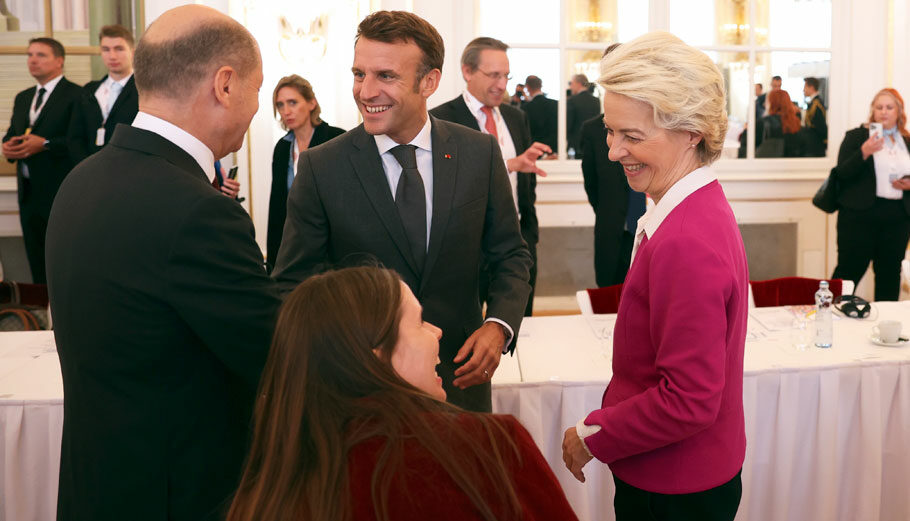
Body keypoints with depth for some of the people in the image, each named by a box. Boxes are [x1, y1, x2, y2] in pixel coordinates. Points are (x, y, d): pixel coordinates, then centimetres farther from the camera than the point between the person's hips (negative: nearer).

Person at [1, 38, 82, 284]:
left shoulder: (76, 95, -7)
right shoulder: (22, 98, 18)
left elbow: (80, 143, -15)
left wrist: (45, 144, -23)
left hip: (60, 193, -7)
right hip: (29, 192, 7)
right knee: (37, 263, 14)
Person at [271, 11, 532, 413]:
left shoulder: (480, 153, -6)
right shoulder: (320, 167, -10)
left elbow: (510, 255, 4)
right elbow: (292, 282, -5)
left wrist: (499, 326, -13)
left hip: (461, 379, 2)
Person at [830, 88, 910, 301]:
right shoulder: (856, 137, 2)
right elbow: (842, 174, -8)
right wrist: (864, 153, -22)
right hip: (860, 214, -4)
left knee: (890, 273, 9)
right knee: (850, 269, -5)